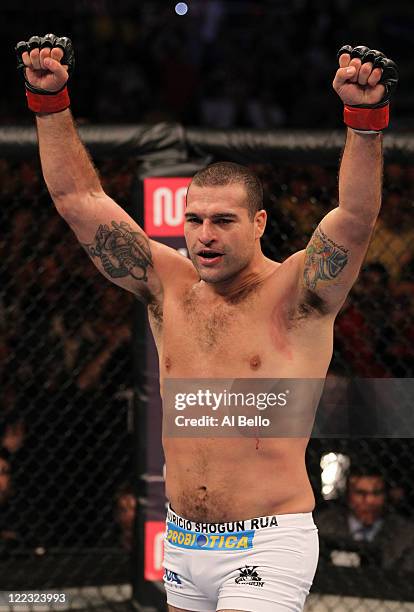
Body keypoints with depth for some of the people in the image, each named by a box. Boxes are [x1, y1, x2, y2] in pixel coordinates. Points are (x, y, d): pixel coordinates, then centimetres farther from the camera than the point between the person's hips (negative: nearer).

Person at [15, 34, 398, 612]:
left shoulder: (295, 294, -6)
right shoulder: (169, 285, 6)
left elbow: (355, 217, -22)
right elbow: (79, 199, 4)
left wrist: (365, 119, -36)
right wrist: (51, 101, -4)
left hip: (268, 545, -5)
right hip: (183, 543, 6)